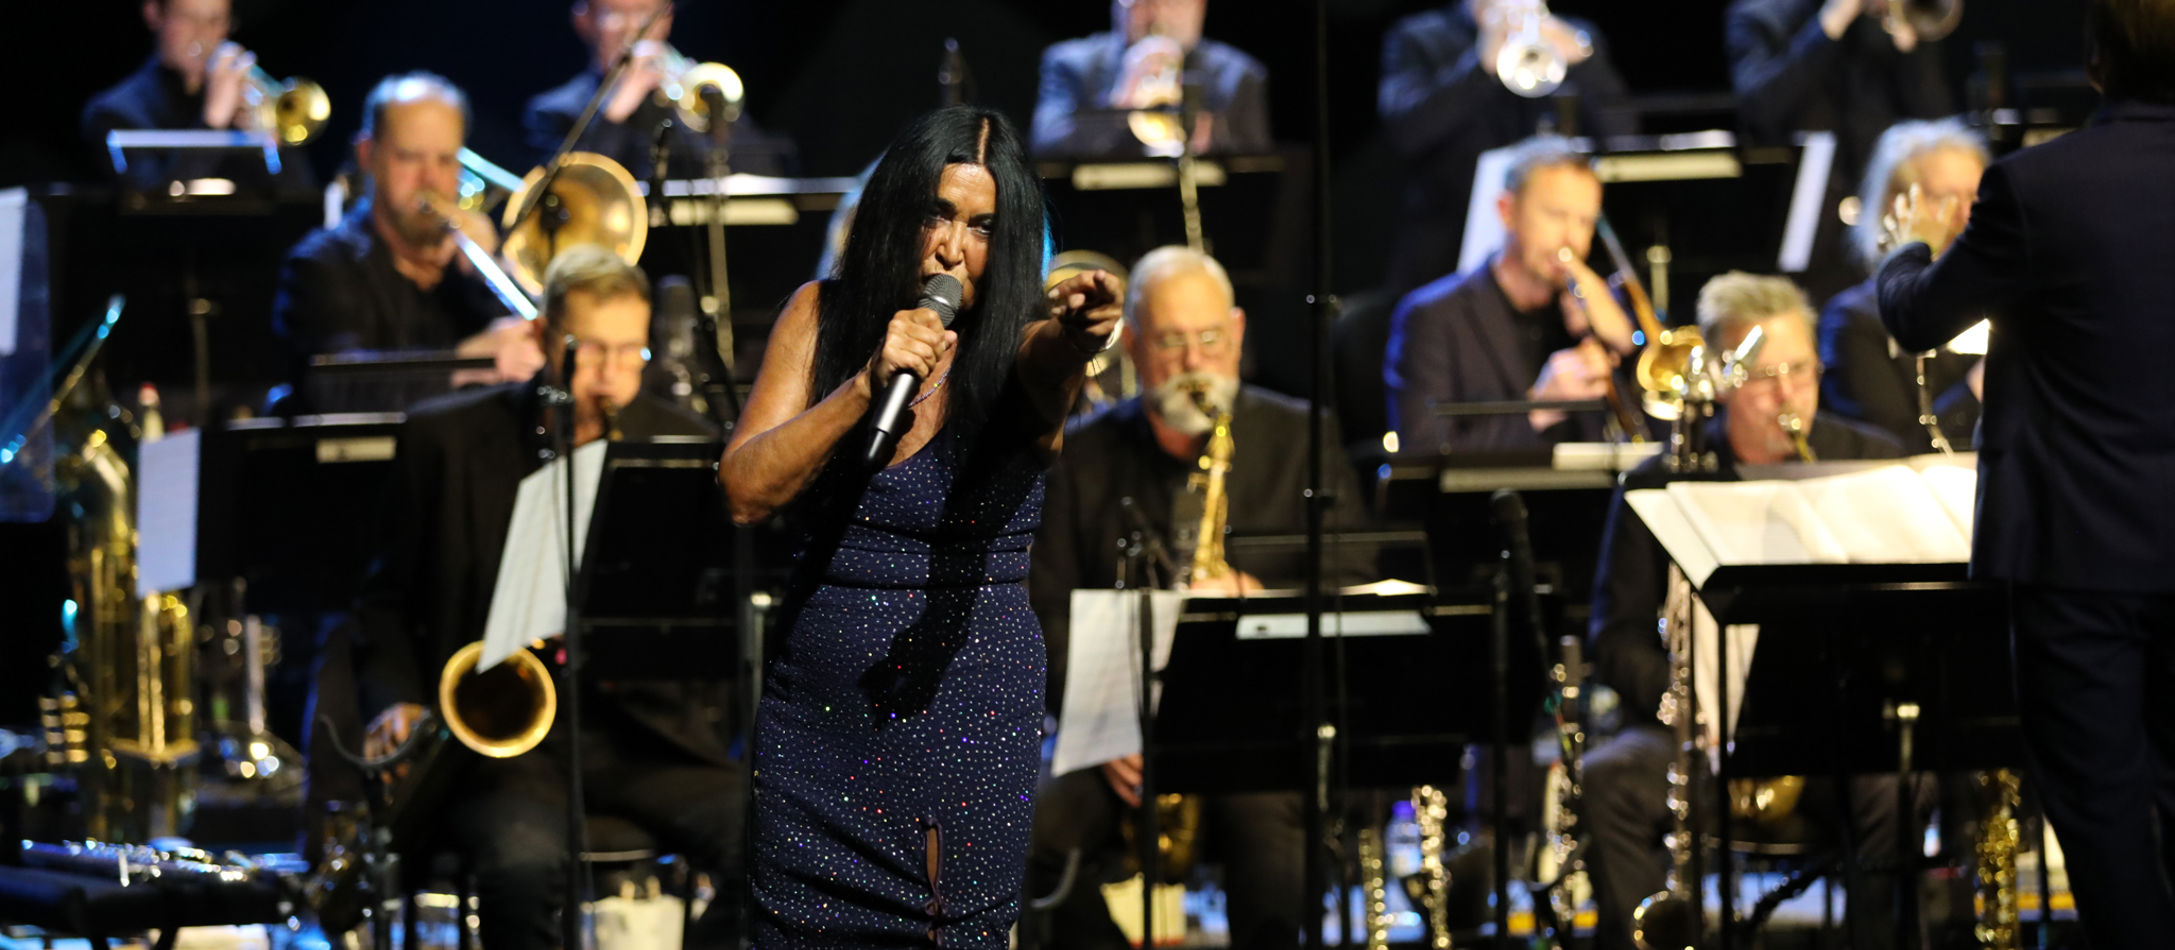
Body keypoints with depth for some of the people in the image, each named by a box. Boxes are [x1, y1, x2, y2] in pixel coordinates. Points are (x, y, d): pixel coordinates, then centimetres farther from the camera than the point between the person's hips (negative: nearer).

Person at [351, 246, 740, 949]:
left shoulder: (686, 448, 8)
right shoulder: (445, 439, 5)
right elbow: (388, 601, 13)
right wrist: (396, 702, -5)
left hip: (642, 730, 2)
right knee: (523, 859, -36)